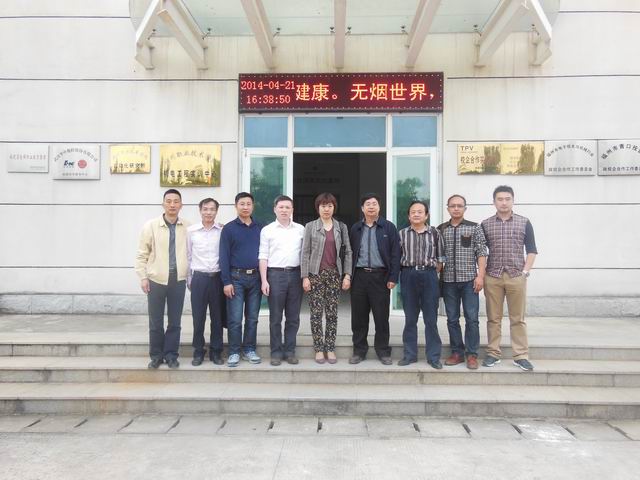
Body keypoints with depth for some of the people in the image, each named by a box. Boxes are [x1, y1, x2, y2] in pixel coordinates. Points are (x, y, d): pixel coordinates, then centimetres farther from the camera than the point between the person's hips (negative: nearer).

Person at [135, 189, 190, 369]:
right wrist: (143, 277, -3)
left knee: (175, 321, 8)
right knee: (155, 322, 7)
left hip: (178, 280, 1)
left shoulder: (188, 227, 1)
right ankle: (156, 355, 22)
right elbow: (142, 254, 1)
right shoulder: (151, 225, -2)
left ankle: (171, 355, 21)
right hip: (156, 280, -1)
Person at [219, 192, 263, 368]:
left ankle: (249, 349, 20)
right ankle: (234, 352, 10)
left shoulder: (260, 228, 9)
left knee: (252, 318, 9)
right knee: (235, 319, -1)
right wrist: (226, 282, -11)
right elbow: (224, 256, -4)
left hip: (256, 277, 3)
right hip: (236, 277, -3)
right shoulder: (229, 228, -1)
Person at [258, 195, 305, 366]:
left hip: (295, 274, 2)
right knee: (275, 317, 3)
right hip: (275, 274, -2)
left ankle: (290, 351, 18)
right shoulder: (267, 230, 4)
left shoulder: (300, 229, 10)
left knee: (293, 317, 7)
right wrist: (264, 280, -6)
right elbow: (263, 257, 1)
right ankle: (276, 352, 13)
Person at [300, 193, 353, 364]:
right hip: (316, 273, -1)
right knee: (316, 313, 1)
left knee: (332, 313, 4)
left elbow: (347, 252, 6)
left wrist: (347, 275, -3)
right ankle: (319, 349, 11)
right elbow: (305, 252, 0)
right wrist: (305, 276, -7)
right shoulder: (310, 226, 3)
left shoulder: (341, 227, 7)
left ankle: (330, 349, 13)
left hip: (334, 274, 1)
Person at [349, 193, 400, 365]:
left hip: (380, 275, -2)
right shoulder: (355, 228, 10)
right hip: (359, 275, 2)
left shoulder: (389, 227, 3)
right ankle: (359, 350, 17)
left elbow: (395, 253, -1)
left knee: (381, 316, 3)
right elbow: (351, 253, 11)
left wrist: (393, 277, -8)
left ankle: (383, 351, 16)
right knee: (358, 316, 6)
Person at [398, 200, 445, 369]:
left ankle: (433, 356, 13)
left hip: (429, 275, -1)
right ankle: (410, 354, 18)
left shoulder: (434, 233, 3)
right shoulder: (402, 233, 4)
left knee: (431, 318, 3)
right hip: (408, 276, 1)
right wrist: (408, 272, 0)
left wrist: (433, 273, 1)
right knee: (410, 317, 8)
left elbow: (440, 257, 7)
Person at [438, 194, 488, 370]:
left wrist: (480, 276, -10)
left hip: (469, 280, -2)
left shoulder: (474, 228, 2)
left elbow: (481, 253, -1)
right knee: (452, 319, 7)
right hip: (448, 281, 2)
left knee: (471, 318, -1)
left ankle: (471, 354, 10)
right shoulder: (440, 230, 8)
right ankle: (457, 352, 19)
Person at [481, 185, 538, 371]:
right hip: (492, 277, 1)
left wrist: (526, 271, -4)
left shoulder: (524, 222, 5)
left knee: (518, 318, 4)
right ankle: (493, 353, 16)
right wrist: (482, 273, -1)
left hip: (517, 277, 0)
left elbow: (531, 250, 6)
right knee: (493, 318, 6)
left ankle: (521, 356, 11)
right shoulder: (485, 224, 5)